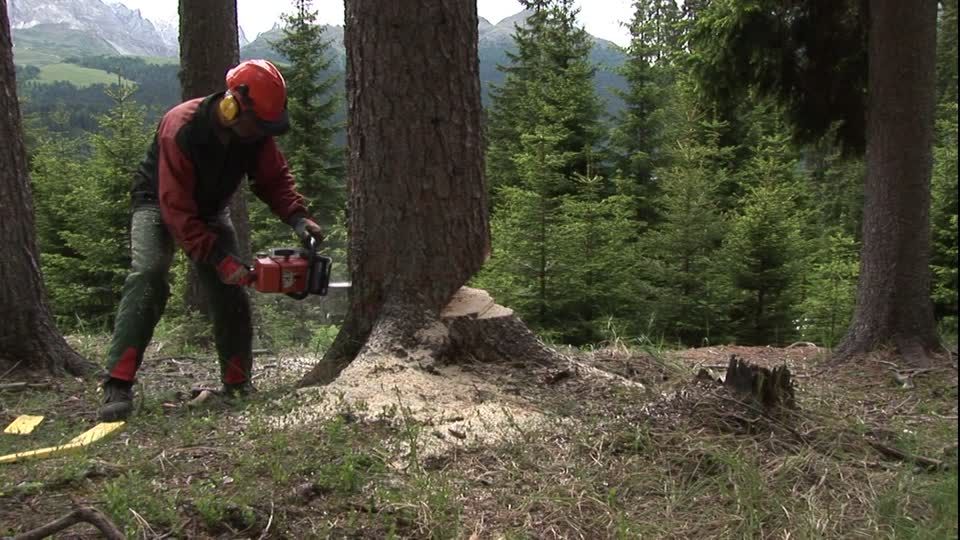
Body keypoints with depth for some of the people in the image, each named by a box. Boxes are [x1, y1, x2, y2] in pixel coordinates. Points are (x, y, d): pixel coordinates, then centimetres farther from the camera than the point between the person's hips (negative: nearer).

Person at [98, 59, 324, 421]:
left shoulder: (257, 132, -18)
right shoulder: (182, 130, -36)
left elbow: (273, 178, -6)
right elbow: (177, 211, -36)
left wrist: (297, 217, -24)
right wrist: (219, 259, -39)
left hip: (210, 211, 5)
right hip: (159, 204, -5)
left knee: (231, 291, -4)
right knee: (147, 277, -27)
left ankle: (238, 384, 7)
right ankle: (118, 387, -26)